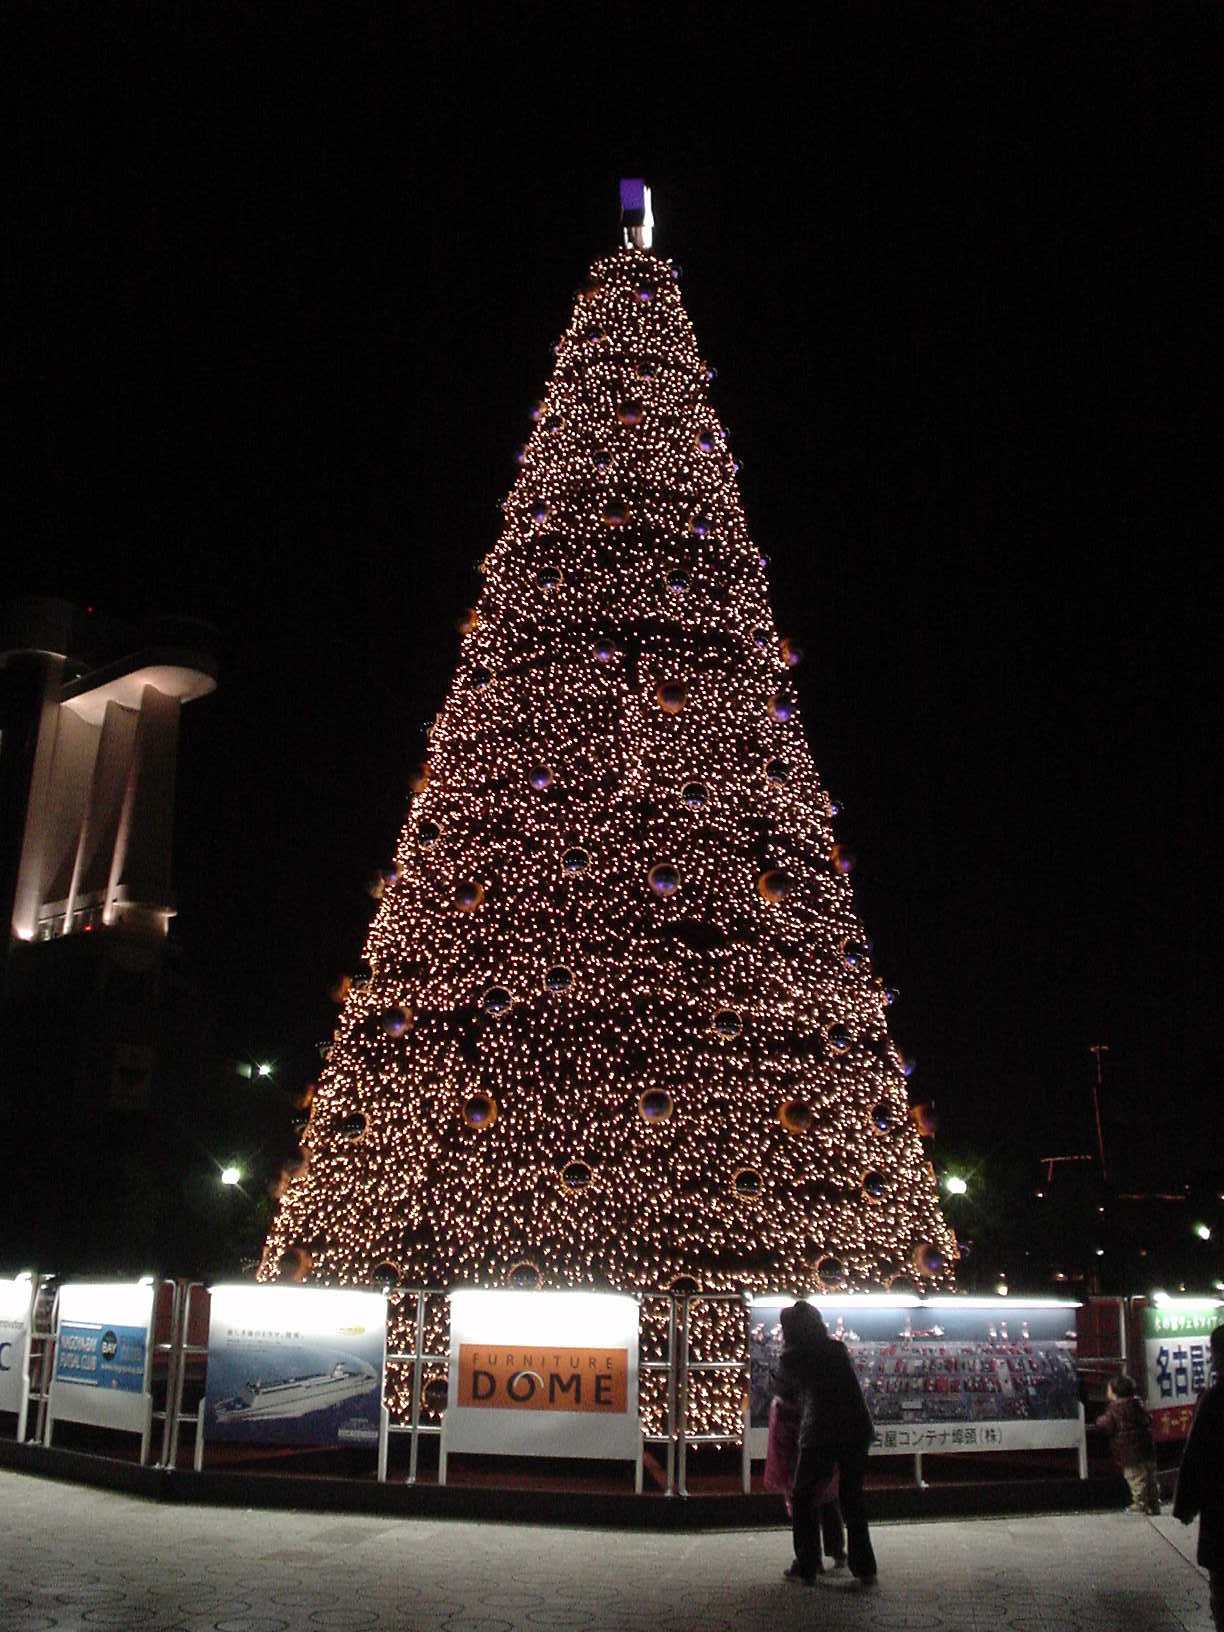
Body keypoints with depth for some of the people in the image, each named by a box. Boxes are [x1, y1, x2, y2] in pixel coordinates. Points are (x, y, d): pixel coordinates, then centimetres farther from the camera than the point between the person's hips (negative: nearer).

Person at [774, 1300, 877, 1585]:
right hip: (856, 1428, 4)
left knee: (803, 1498, 12)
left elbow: (784, 1391, 21)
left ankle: (807, 1567, 11)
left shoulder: (791, 1358, 5)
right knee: (853, 1498, 16)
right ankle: (864, 1568, 14)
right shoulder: (838, 1349, 14)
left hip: (819, 1433, -4)